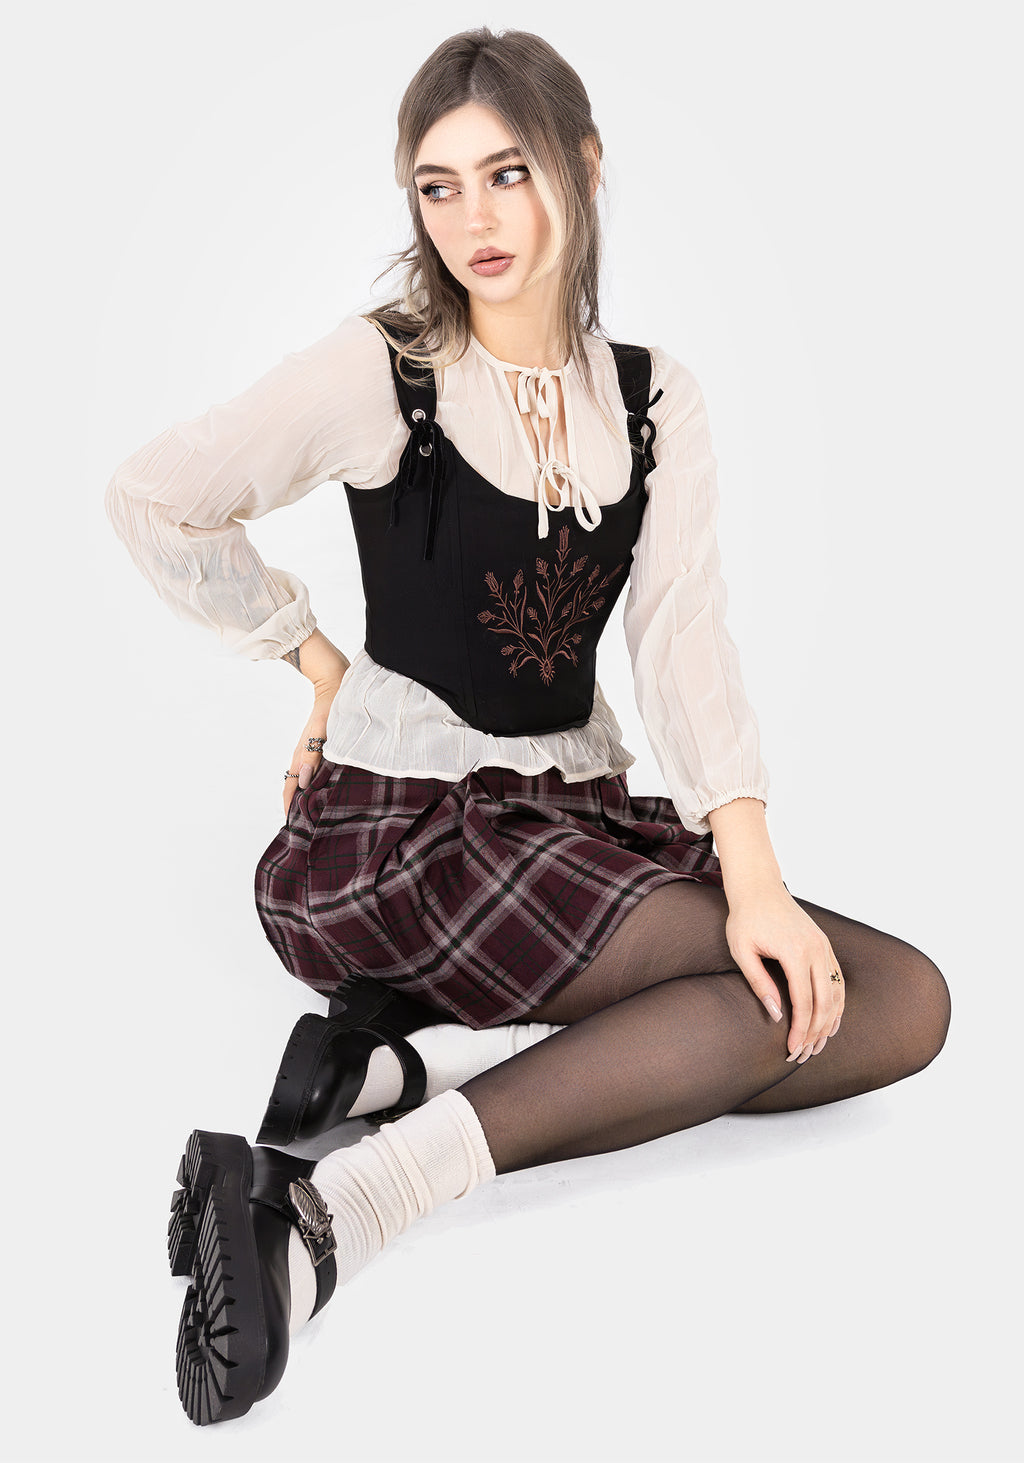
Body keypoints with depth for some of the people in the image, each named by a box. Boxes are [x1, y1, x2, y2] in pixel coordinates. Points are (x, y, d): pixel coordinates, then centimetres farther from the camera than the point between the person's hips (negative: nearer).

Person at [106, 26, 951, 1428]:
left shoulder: (656, 402, 5)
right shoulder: (376, 372, -6)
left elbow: (683, 645, -5)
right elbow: (152, 500, -1)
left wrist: (753, 873, -18)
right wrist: (322, 662, -1)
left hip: (579, 809, 6)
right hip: (402, 825, -5)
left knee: (905, 1002, -11)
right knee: (795, 1000, -20)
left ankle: (422, 1060, -19)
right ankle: (339, 1204, -25)